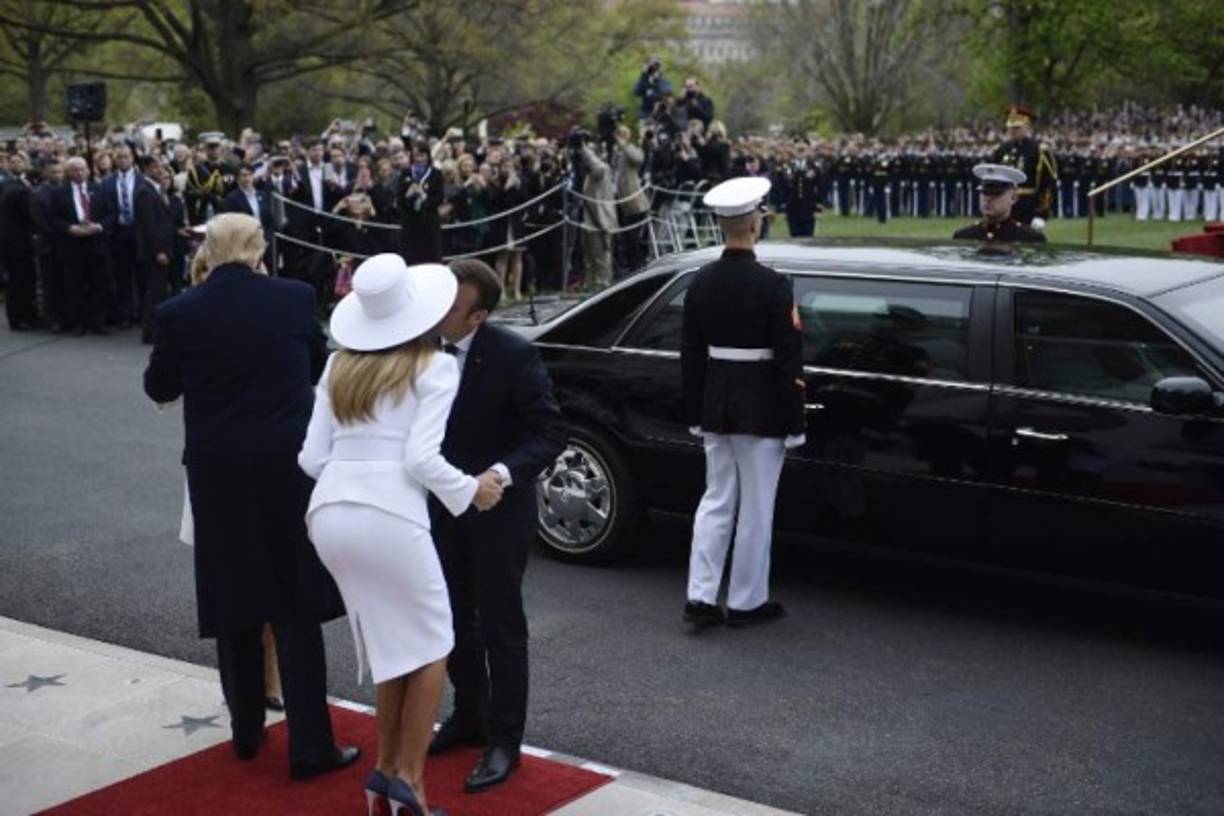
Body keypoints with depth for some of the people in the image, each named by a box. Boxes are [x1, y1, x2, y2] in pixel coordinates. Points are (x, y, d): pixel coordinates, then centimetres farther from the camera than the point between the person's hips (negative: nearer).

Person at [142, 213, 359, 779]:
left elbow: (159, 389, 7)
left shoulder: (178, 313, -7)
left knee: (234, 601, 15)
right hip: (288, 467, 0)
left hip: (218, 473, 1)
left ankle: (247, 731, 28)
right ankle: (310, 746, 6)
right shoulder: (295, 298, -6)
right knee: (295, 607, 5)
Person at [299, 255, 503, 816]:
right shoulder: (435, 367, 1)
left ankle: (387, 769, 23)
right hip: (387, 515, -6)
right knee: (431, 646, 10)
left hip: (328, 514, 6)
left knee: (395, 645, 20)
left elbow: (312, 458, 14)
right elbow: (421, 459, -9)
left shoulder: (339, 366, 17)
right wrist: (471, 491, 6)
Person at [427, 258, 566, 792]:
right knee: (455, 618, 17)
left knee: (499, 624, 3)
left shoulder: (513, 355, -22)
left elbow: (550, 433, -21)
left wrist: (504, 472, -37)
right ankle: (469, 716, 34)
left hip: (499, 504, -5)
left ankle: (504, 740, 15)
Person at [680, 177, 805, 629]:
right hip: (761, 411, -5)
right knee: (755, 507, 6)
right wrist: (794, 424, -8)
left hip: (716, 405, 5)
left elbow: (690, 354, 6)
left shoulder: (701, 282, 0)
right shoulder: (773, 286, -17)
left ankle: (701, 596, 12)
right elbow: (788, 361, -15)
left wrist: (695, 414, 15)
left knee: (716, 500, 15)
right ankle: (746, 601, 16)